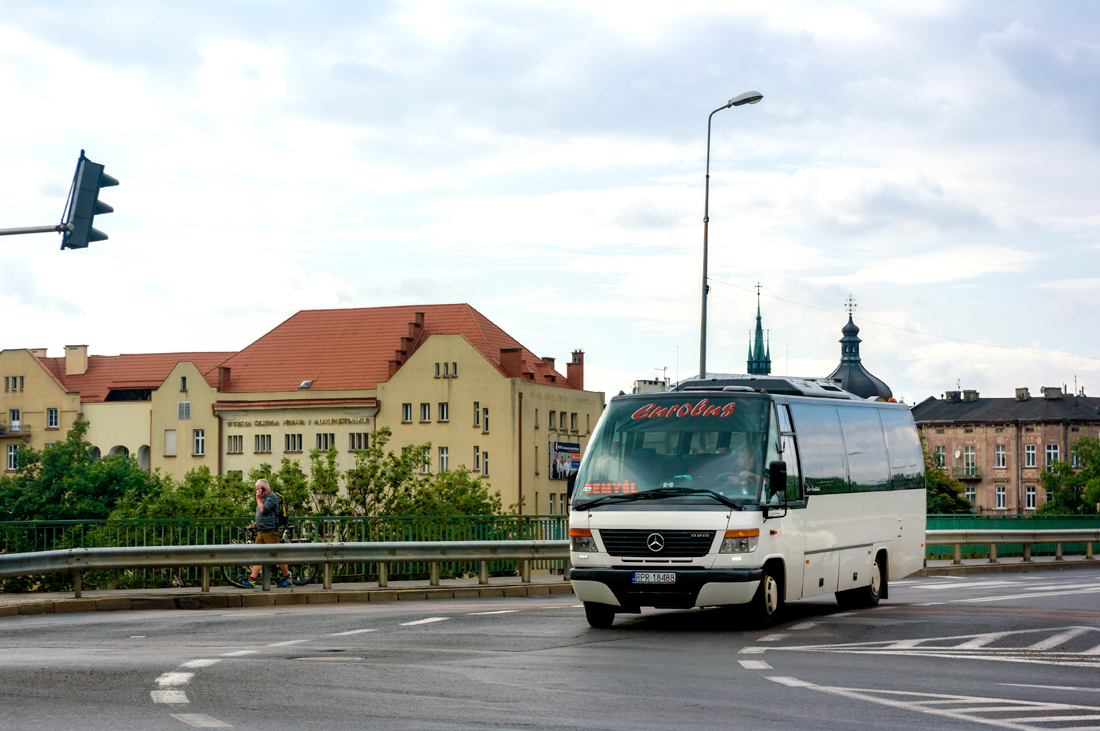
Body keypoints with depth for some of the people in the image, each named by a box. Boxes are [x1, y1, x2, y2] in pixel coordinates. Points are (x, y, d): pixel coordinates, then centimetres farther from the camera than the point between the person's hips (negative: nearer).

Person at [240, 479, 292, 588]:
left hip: (270, 532, -9)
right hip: (261, 532, 9)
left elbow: (263, 509, -23)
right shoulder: (263, 497, 19)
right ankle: (251, 580, -1)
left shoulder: (272, 497, -10)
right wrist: (254, 524, 20)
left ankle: (287, 577, 9)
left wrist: (258, 499, -11)